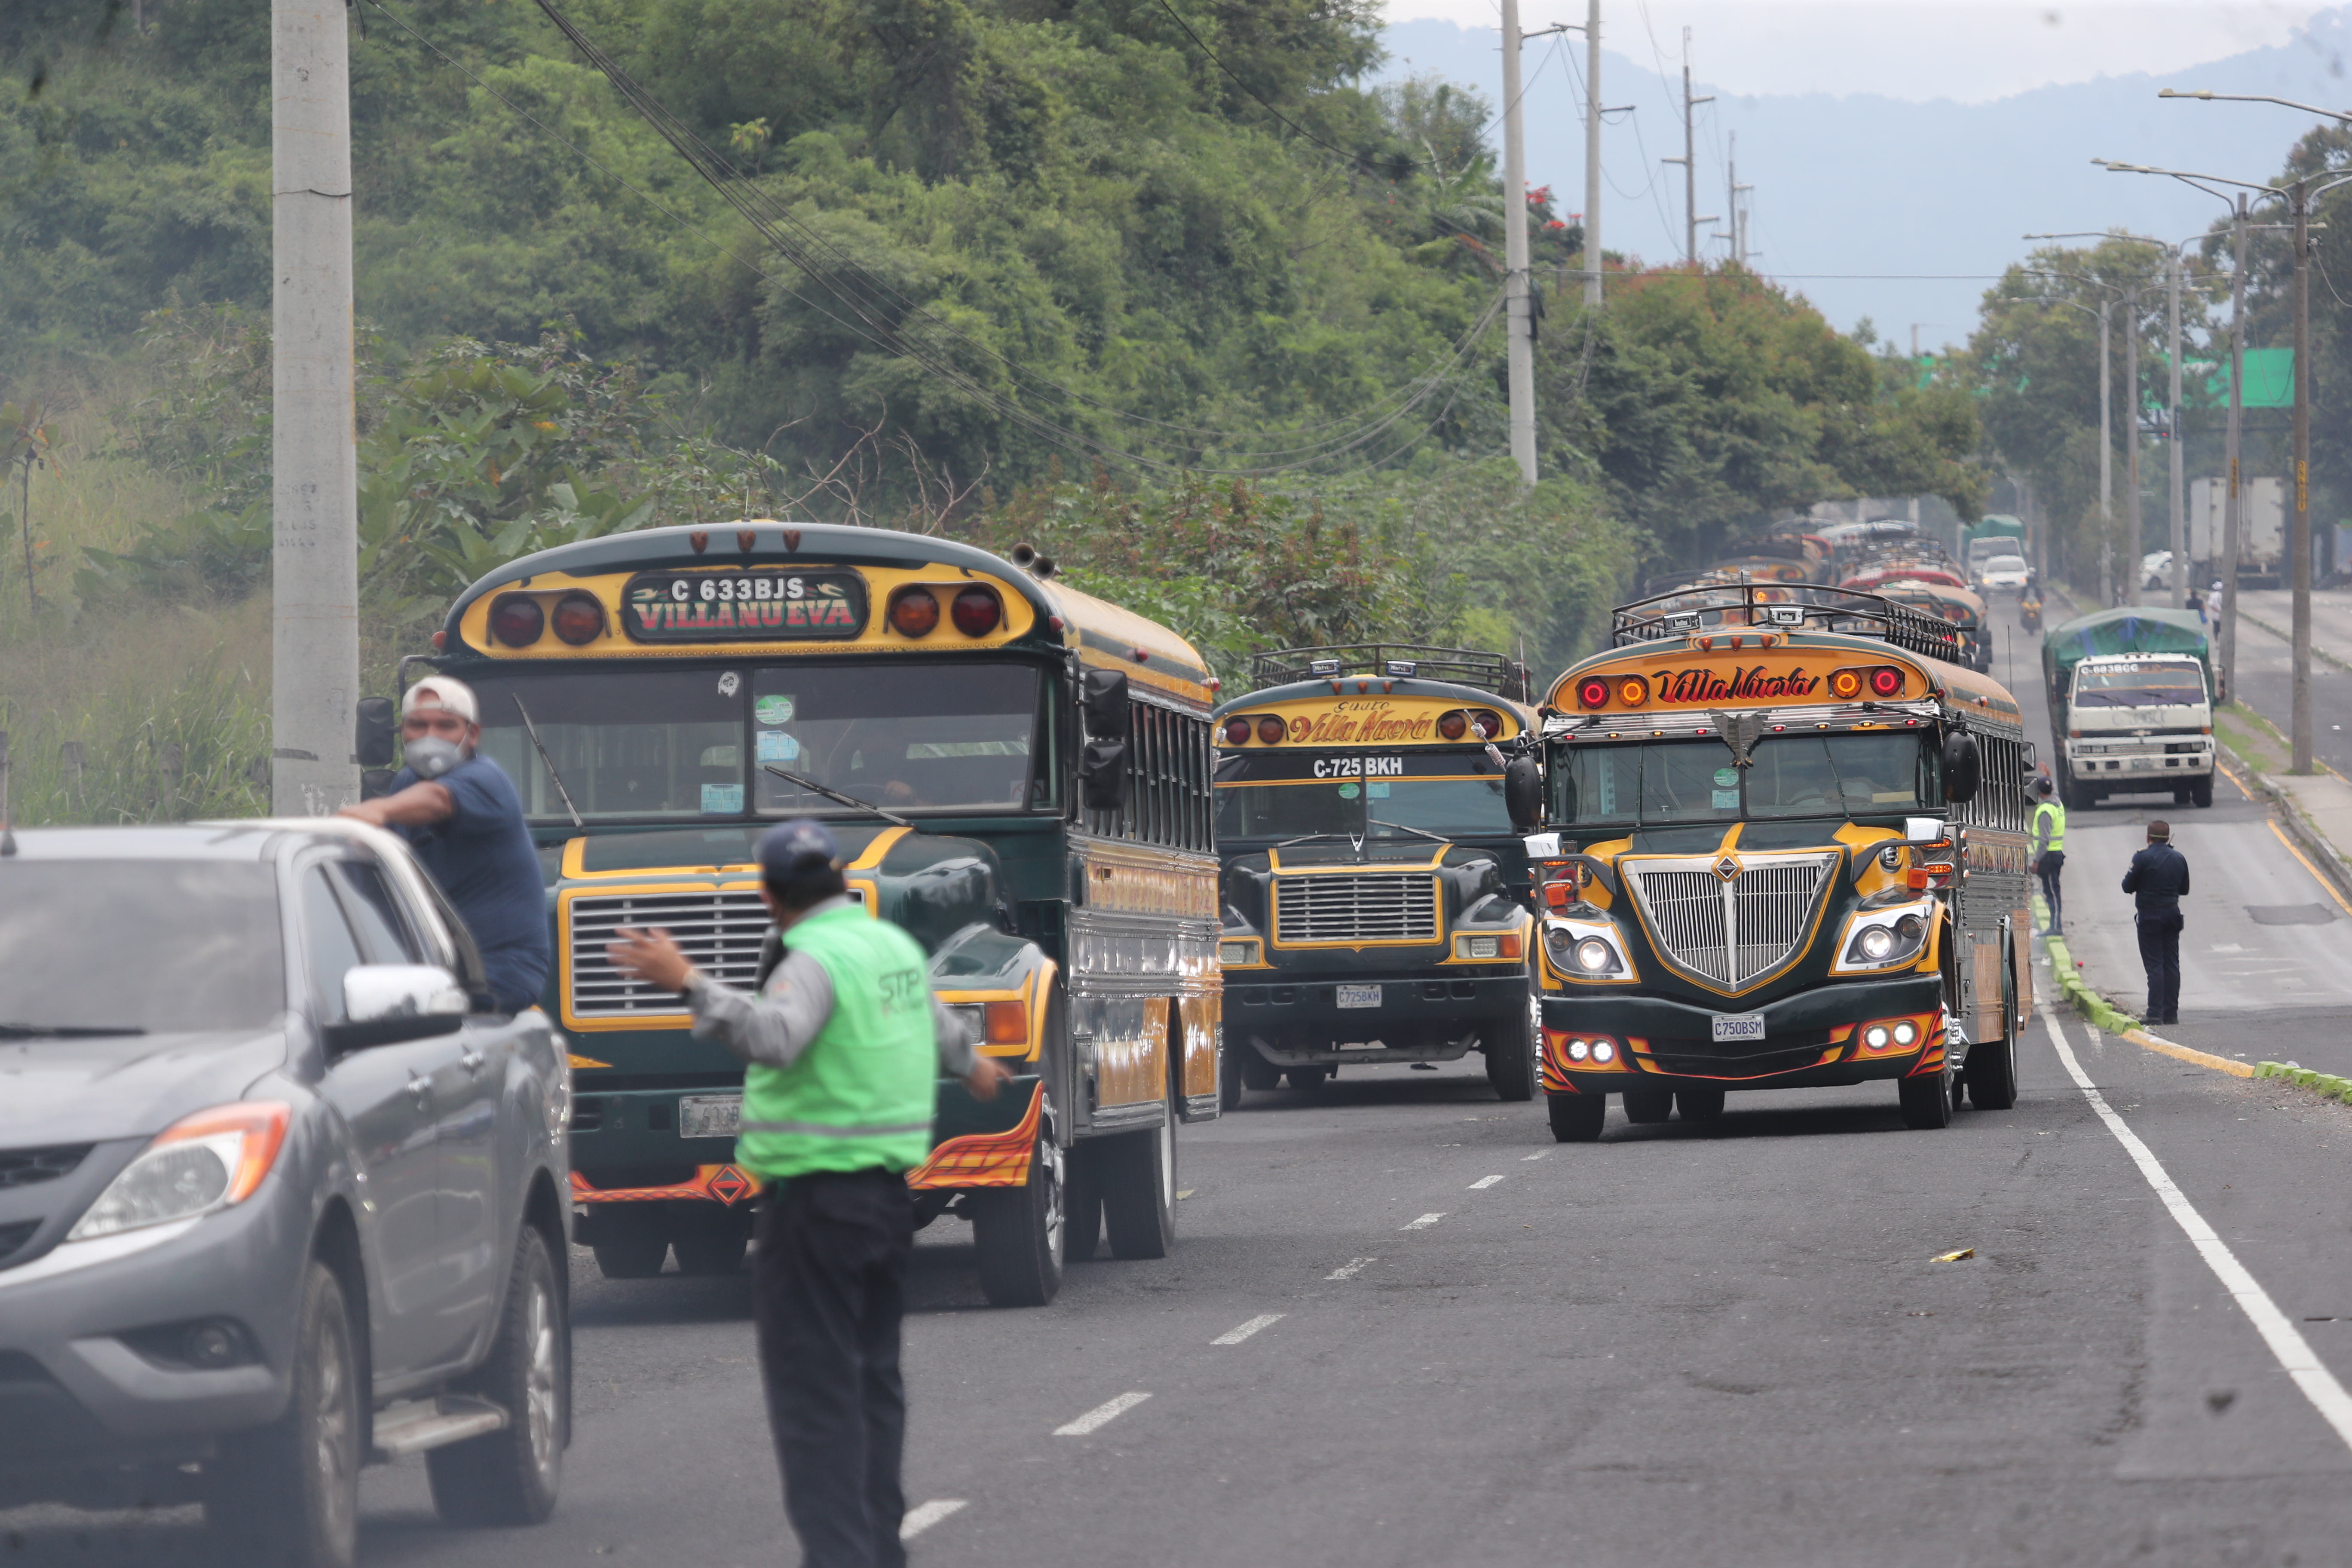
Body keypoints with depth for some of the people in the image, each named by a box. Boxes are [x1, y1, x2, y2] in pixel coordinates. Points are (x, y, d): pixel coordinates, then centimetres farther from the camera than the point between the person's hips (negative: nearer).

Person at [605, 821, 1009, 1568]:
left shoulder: (815, 961, -15)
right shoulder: (895, 946, 13)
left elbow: (773, 1036, -35)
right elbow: (933, 1020, 34)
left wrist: (688, 982, -41)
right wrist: (970, 1063, 55)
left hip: (816, 1193, -9)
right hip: (887, 1190, 9)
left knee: (813, 1387, -10)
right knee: (872, 1378, 18)